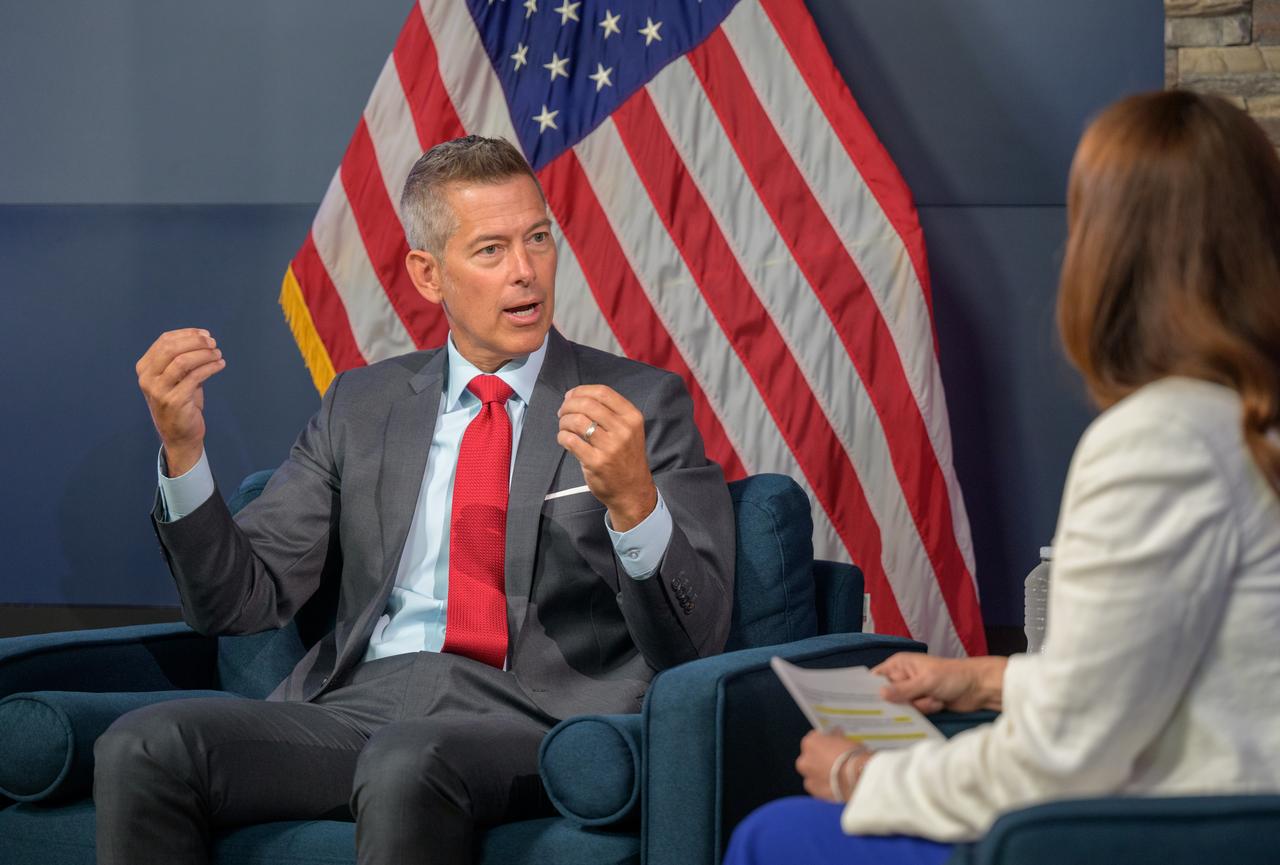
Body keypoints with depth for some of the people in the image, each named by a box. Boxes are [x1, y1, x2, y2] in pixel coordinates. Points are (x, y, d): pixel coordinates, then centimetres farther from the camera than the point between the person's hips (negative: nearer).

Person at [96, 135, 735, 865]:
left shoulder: (643, 405, 7)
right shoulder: (364, 405, 18)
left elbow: (696, 642, -1)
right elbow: (244, 599, 13)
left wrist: (633, 501, -21)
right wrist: (183, 449, -4)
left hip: (536, 716, -4)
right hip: (359, 701, 4)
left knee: (407, 763, -38)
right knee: (140, 748, -23)